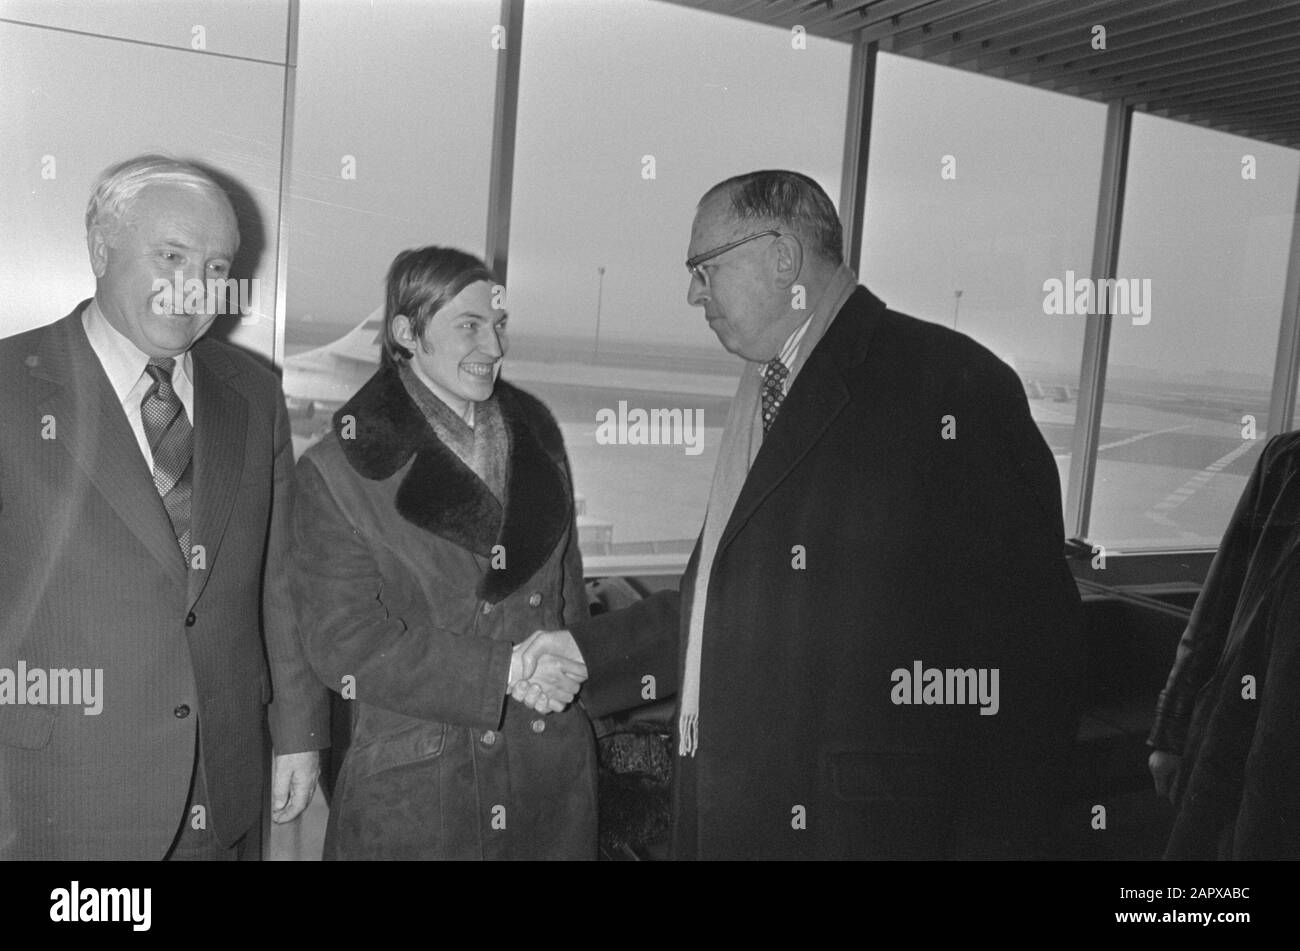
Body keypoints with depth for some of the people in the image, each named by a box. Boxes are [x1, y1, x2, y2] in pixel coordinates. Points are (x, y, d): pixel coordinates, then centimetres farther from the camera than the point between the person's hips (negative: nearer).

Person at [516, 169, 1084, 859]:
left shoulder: (950, 383, -14)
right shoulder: (764, 393, 12)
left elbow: (1025, 651, -17)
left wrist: (995, 839, -17)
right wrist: (590, 649, 7)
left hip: (861, 826, -7)